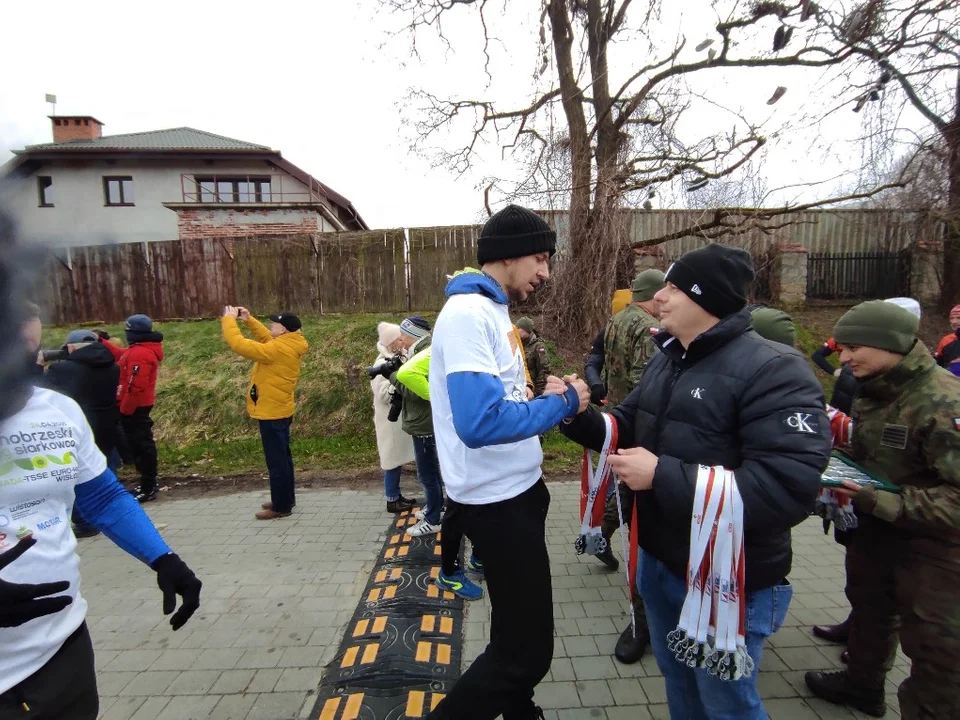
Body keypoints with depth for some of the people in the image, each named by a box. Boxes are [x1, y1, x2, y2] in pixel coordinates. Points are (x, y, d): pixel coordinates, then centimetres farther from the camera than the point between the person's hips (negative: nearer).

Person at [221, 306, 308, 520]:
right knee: (282, 457, 18)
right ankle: (286, 498, 30)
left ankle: (281, 506, 11)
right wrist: (249, 321, 10)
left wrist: (229, 319, -9)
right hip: (279, 410, 10)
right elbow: (266, 338, 21)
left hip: (272, 413, -10)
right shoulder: (288, 346, 5)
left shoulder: (279, 349, -24)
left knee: (276, 460, 0)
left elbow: (239, 344, -23)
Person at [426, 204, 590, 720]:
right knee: (525, 649, 4)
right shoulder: (467, 312, -22)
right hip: (497, 501, -10)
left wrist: (544, 396, -1)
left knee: (521, 634, 27)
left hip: (516, 490, 10)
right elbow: (480, 422, -33)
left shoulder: (492, 310, 10)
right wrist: (562, 403, -20)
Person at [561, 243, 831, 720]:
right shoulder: (666, 358, 3)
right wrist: (577, 415, -10)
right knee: (676, 677, 29)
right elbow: (630, 427, 10)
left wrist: (661, 476, -31)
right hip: (659, 562, 7)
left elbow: (786, 490, -33)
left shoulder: (773, 371, -24)